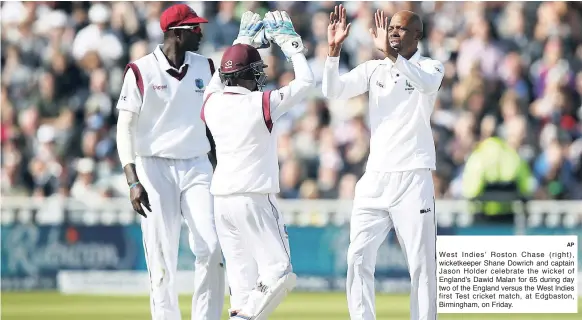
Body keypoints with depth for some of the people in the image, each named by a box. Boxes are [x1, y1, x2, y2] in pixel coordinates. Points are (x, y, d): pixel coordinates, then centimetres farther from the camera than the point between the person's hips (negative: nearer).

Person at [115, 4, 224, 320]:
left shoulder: (205, 67, 9)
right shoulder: (141, 71, -6)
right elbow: (125, 127, -8)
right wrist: (133, 181, -17)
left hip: (197, 167, 4)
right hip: (155, 168, -4)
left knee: (213, 247, -9)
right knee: (161, 257, -4)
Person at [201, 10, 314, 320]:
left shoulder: (212, 103, 5)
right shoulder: (262, 104, -10)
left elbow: (219, 80, 30)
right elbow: (306, 81, 2)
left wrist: (242, 41, 33)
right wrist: (289, 41, 12)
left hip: (221, 199, 7)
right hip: (254, 198, -7)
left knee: (243, 277, 7)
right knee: (279, 273, -5)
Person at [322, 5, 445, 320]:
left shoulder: (430, 68, 0)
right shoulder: (373, 69, 10)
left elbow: (427, 84, -25)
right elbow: (333, 90, -4)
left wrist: (392, 54, -38)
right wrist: (334, 50, -19)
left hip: (413, 179, -4)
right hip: (374, 178, 4)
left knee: (421, 263, -3)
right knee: (358, 257, -1)